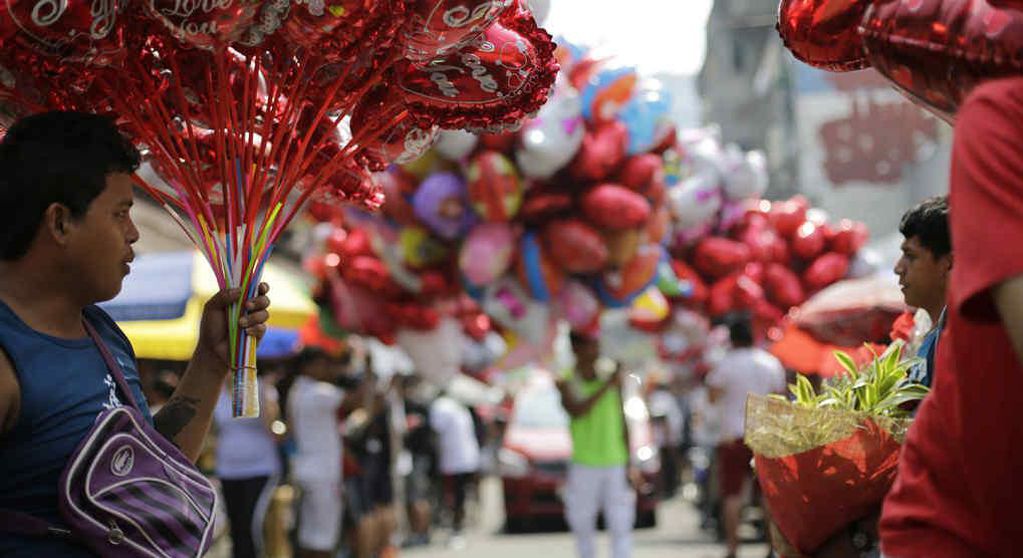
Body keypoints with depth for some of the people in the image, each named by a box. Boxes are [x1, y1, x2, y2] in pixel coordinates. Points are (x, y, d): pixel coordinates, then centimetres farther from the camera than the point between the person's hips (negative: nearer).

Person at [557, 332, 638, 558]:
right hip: (584, 465, -1)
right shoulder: (567, 381, -2)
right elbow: (576, 411, -21)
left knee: (621, 527, -7)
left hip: (616, 464, 1)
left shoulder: (612, 376, 4)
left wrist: (630, 465, 5)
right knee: (583, 526, 5)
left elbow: (623, 423, 8)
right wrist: (607, 386, -24)